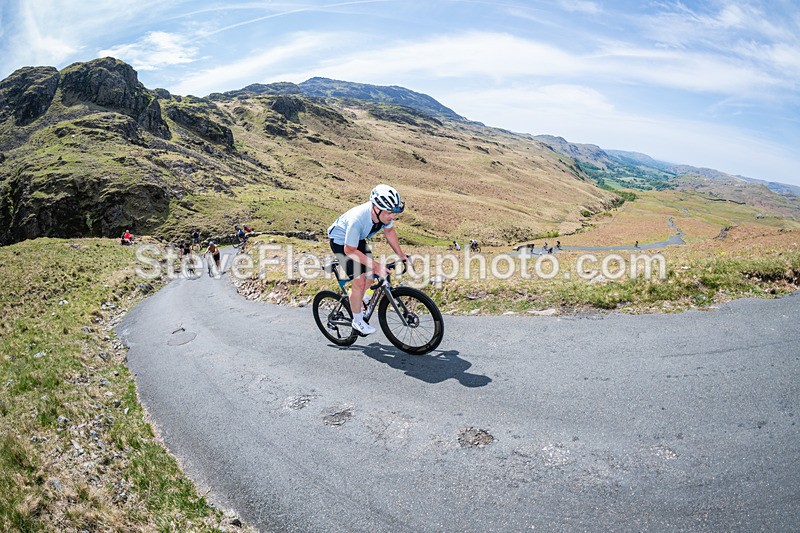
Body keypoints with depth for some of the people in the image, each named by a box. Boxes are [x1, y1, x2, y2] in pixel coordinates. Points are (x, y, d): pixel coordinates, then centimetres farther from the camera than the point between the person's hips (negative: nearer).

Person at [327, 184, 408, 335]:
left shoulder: (385, 213, -23)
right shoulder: (357, 219, -42)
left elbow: (389, 231, -1)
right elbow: (350, 250, -30)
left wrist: (401, 255, -2)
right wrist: (375, 265, -32)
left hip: (358, 238, 7)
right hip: (341, 241, -7)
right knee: (359, 281, -11)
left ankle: (357, 302, 36)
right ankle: (357, 322, 8)